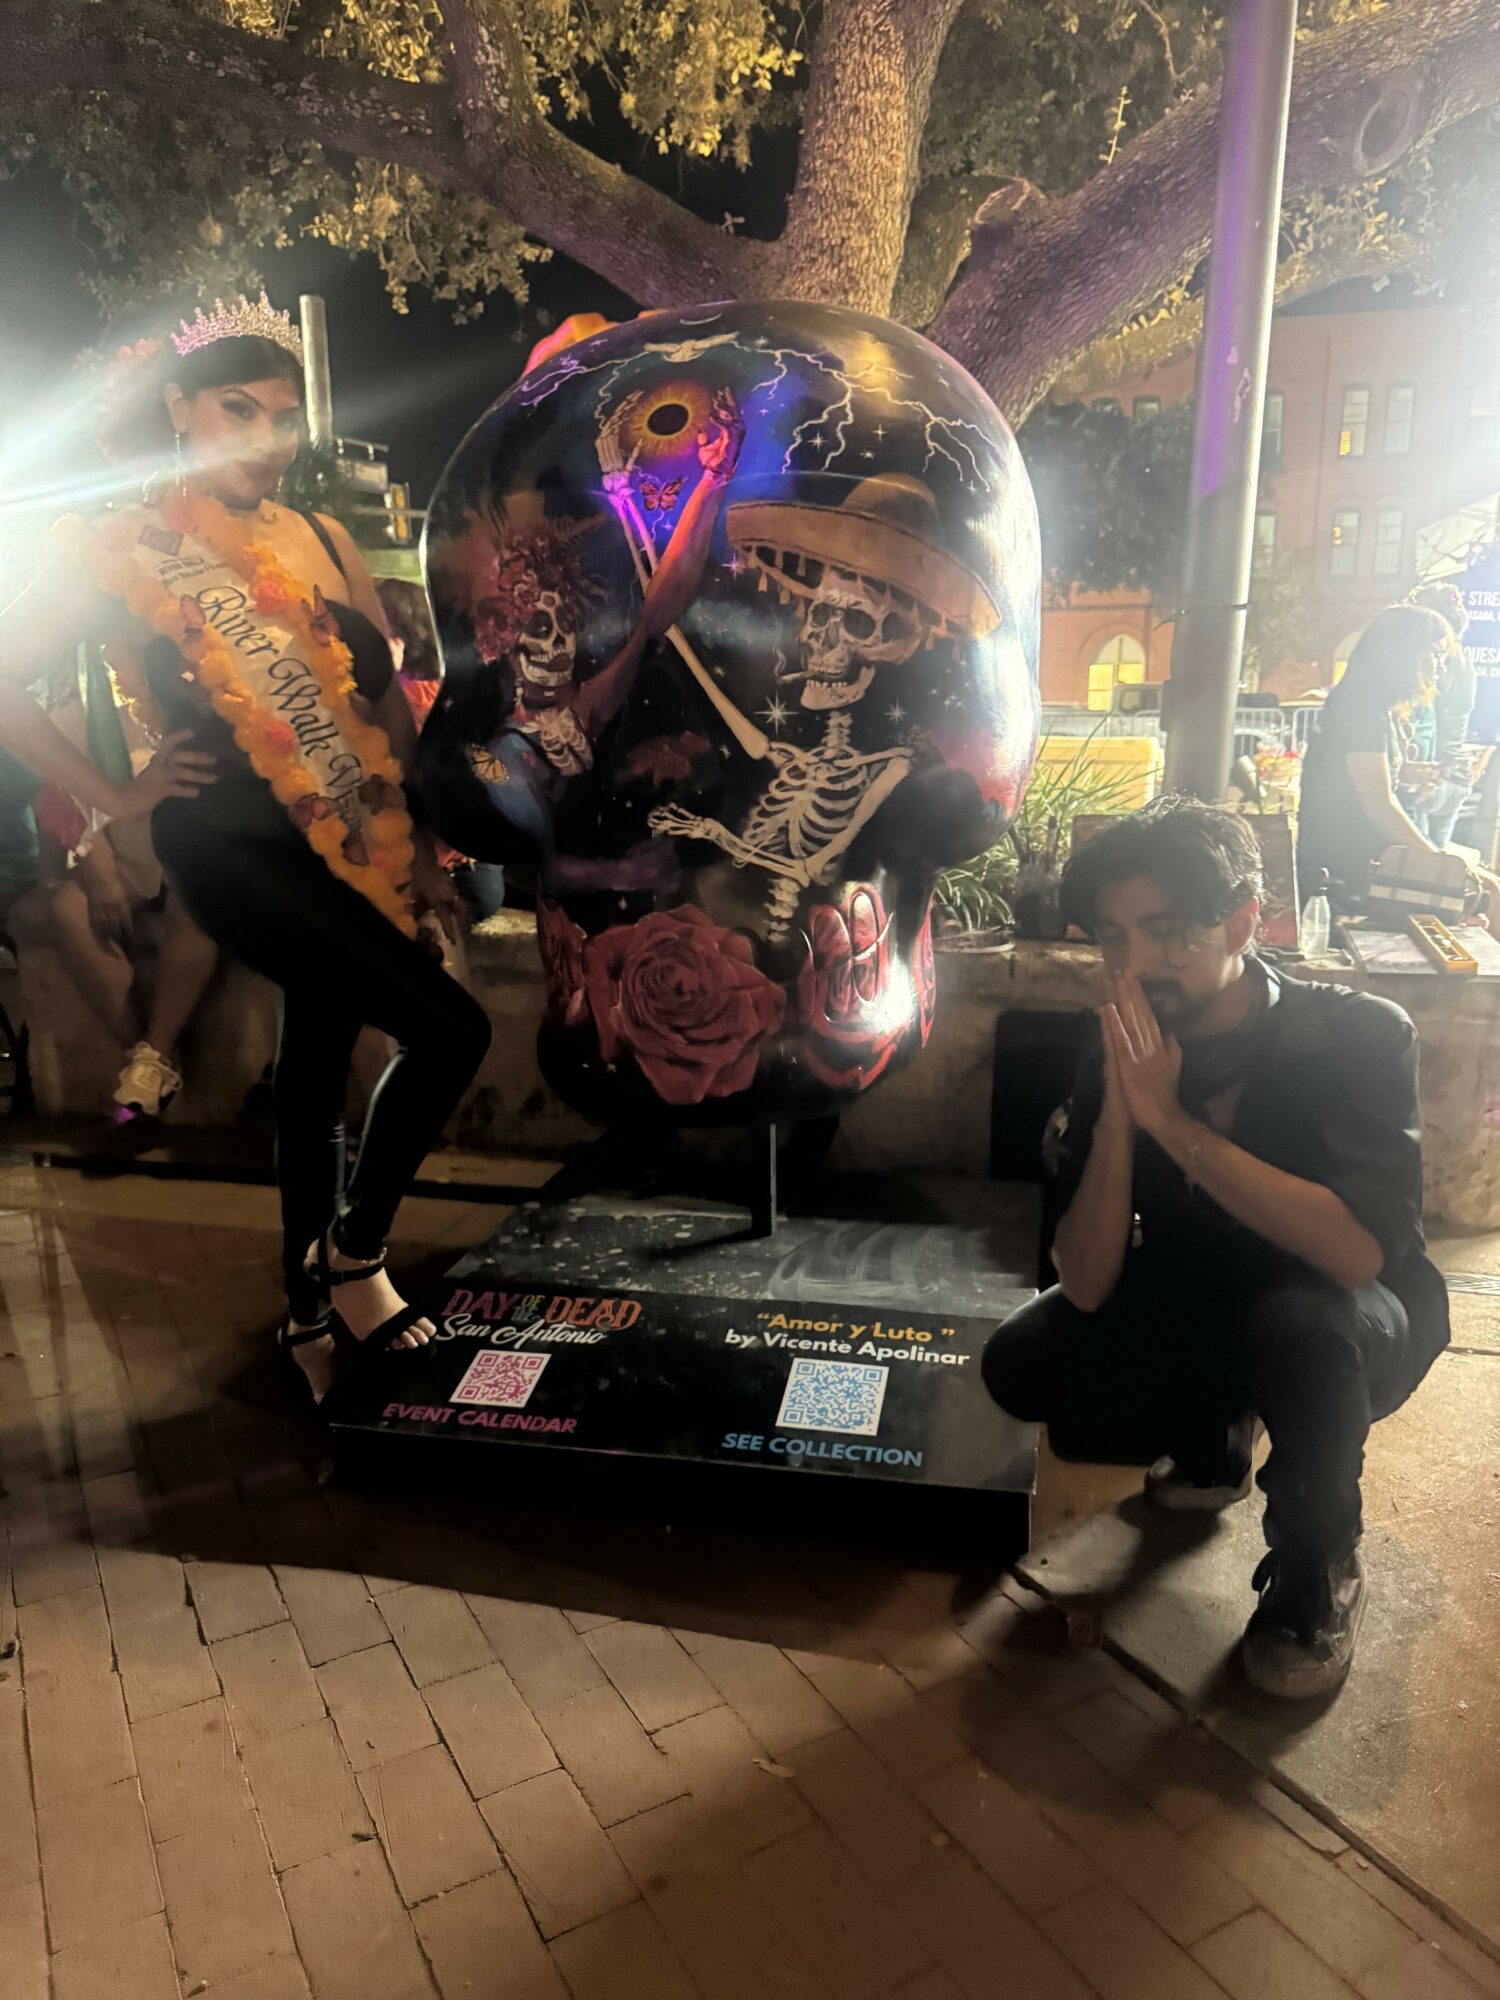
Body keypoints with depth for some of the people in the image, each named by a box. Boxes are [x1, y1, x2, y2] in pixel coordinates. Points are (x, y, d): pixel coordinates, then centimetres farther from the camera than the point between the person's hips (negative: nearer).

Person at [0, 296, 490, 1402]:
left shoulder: (322, 544, 11)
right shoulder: (122, 549, -1)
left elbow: (390, 696, 10)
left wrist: (423, 844, 5)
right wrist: (117, 795, -5)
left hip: (354, 848, 5)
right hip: (236, 847, -5)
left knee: (316, 1070, 13)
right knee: (450, 1025, -18)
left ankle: (313, 1313, 31)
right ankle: (356, 1256, 5)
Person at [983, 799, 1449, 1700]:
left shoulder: (1361, 1036, -24)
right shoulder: (1122, 1060, -16)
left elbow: (1356, 1251, -39)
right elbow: (1088, 1289, -21)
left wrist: (1172, 1119, -38)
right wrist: (1116, 1116, -34)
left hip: (1352, 1322, -4)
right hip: (1197, 1313, 4)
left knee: (1300, 1324, -37)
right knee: (1022, 1366, -15)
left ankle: (1318, 1575, -7)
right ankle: (1213, 1435, 16)